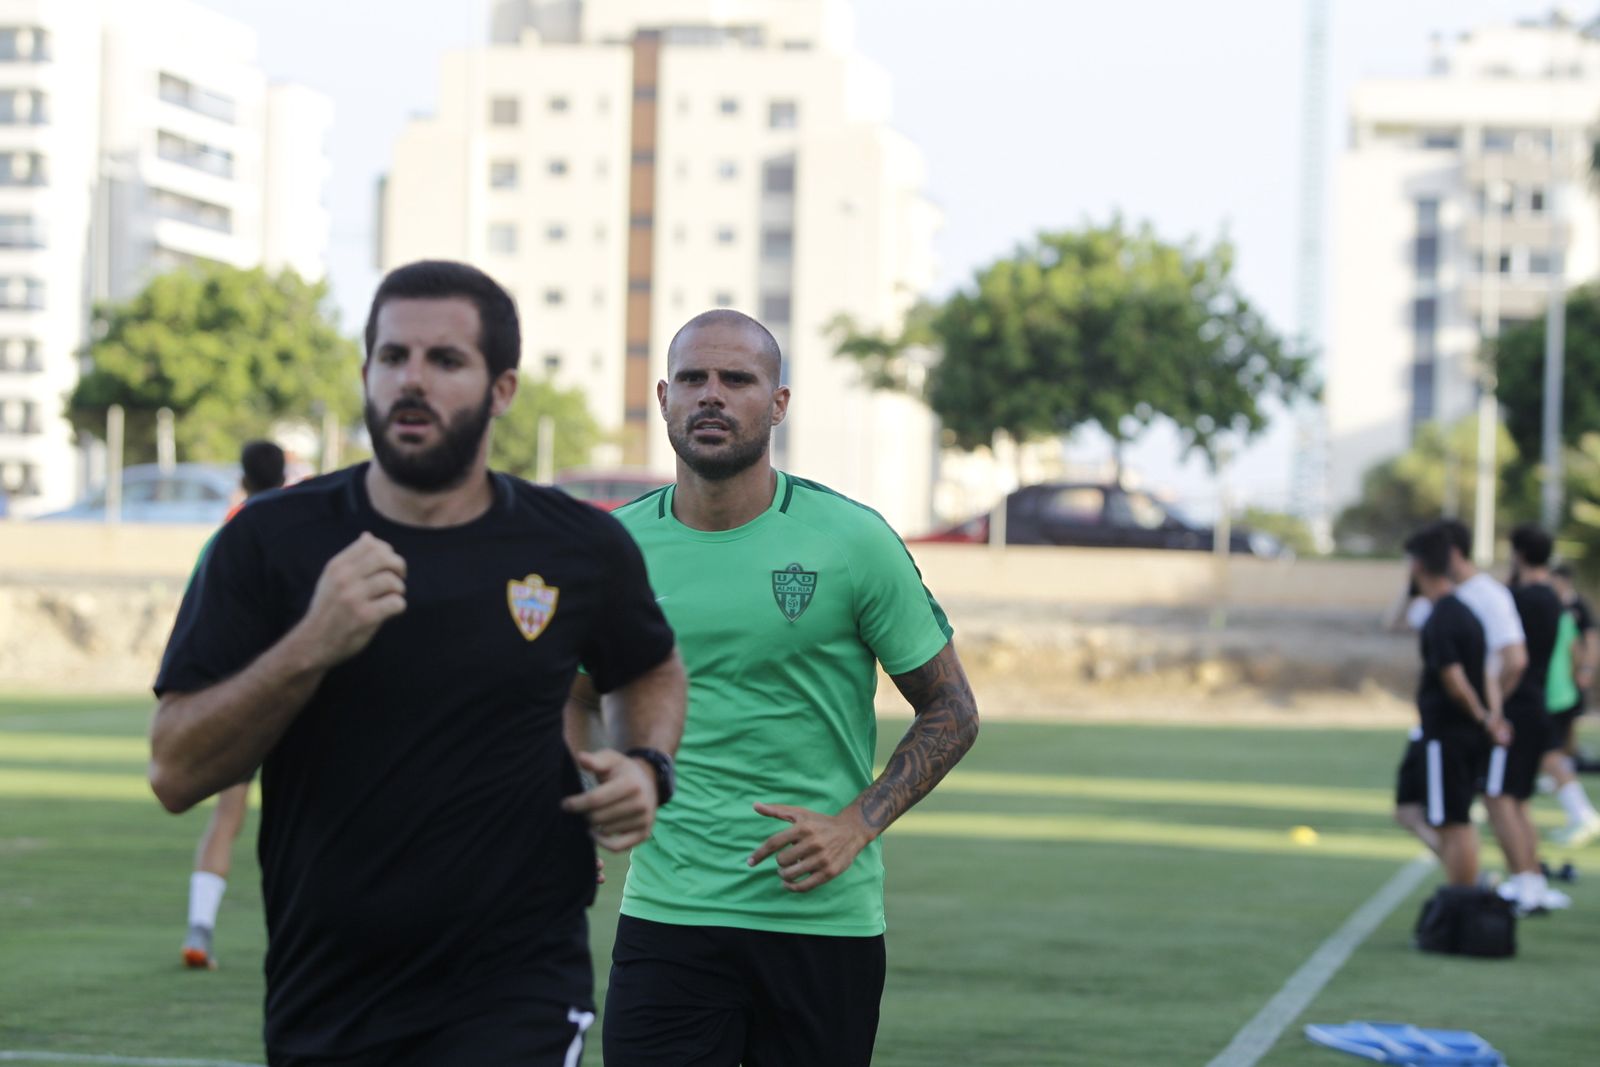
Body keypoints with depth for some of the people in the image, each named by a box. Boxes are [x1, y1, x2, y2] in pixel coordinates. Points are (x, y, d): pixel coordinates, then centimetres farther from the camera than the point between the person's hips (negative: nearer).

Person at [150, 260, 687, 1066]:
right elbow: (175, 774, -10)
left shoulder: (580, 550, 0)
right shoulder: (270, 541, -4)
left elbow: (651, 671, 22)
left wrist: (645, 766, 0)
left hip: (512, 999, -1)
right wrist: (311, 646, -23)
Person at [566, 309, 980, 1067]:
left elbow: (950, 712, 2)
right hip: (665, 913, 1)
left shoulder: (852, 541, -4)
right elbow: (580, 699, 22)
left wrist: (855, 825, -10)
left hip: (824, 917, -1)